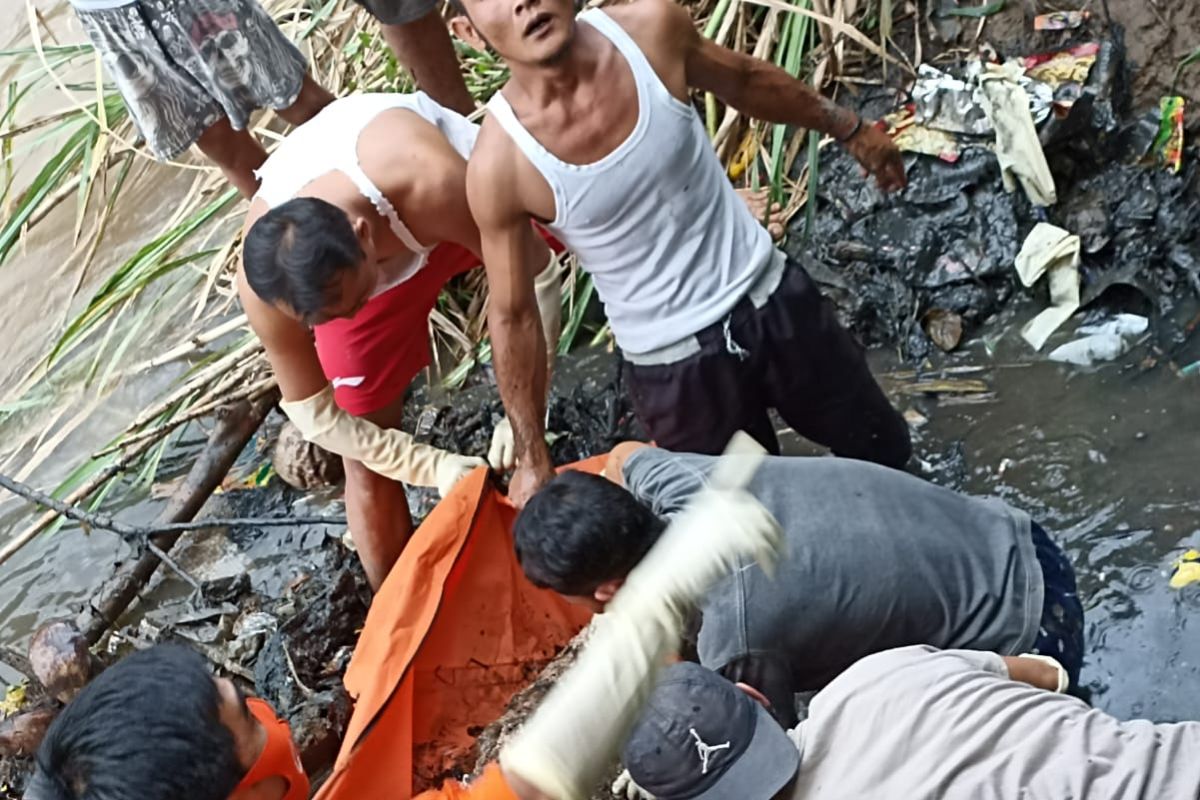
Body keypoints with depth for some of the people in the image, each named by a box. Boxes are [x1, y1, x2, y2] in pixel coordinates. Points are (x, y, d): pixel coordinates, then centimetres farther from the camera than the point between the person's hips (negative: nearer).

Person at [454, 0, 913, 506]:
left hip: (771, 296, 4)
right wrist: (532, 459, -5)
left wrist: (849, 129, 17)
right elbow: (512, 317, -11)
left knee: (884, 450, 20)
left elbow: (744, 80, 5)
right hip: (670, 363, -3)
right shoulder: (499, 165, -24)